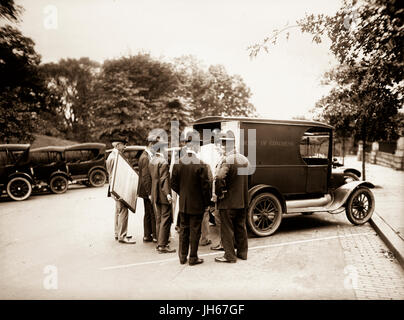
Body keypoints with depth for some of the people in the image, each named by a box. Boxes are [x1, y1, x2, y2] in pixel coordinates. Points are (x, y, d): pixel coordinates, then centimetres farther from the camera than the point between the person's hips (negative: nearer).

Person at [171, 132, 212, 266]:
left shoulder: (178, 163, -4)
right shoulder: (201, 164, -17)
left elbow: (174, 183, 2)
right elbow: (205, 186, -14)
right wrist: (207, 203, -2)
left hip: (183, 204, 4)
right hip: (197, 204, -4)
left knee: (183, 229, 16)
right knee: (195, 231, 7)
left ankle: (183, 256, 27)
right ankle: (193, 258, 17)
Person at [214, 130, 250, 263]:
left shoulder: (227, 160, -18)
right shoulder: (244, 160, 6)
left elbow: (220, 179, -24)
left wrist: (219, 194, -10)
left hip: (228, 202, -7)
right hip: (242, 201, 8)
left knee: (227, 229, 4)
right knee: (241, 227, 17)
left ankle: (230, 255, 11)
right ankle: (242, 252, 28)